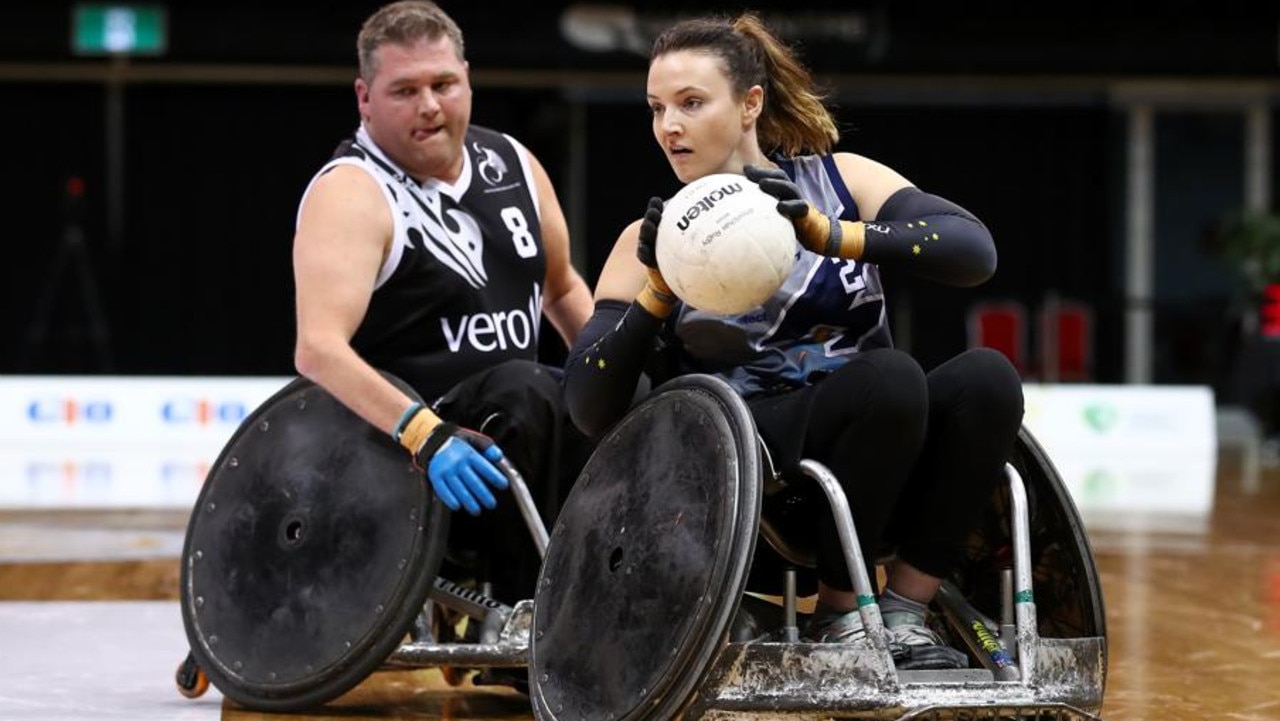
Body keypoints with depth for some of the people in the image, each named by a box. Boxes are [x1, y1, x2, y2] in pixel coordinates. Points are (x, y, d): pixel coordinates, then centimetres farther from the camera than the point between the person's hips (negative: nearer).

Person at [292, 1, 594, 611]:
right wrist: (423, 434, -43)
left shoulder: (511, 163, 8)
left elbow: (562, 287, 24)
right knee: (525, 392, -34)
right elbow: (318, 349, -30)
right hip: (394, 436, -7)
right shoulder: (351, 194, -15)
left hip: (511, 423, 7)